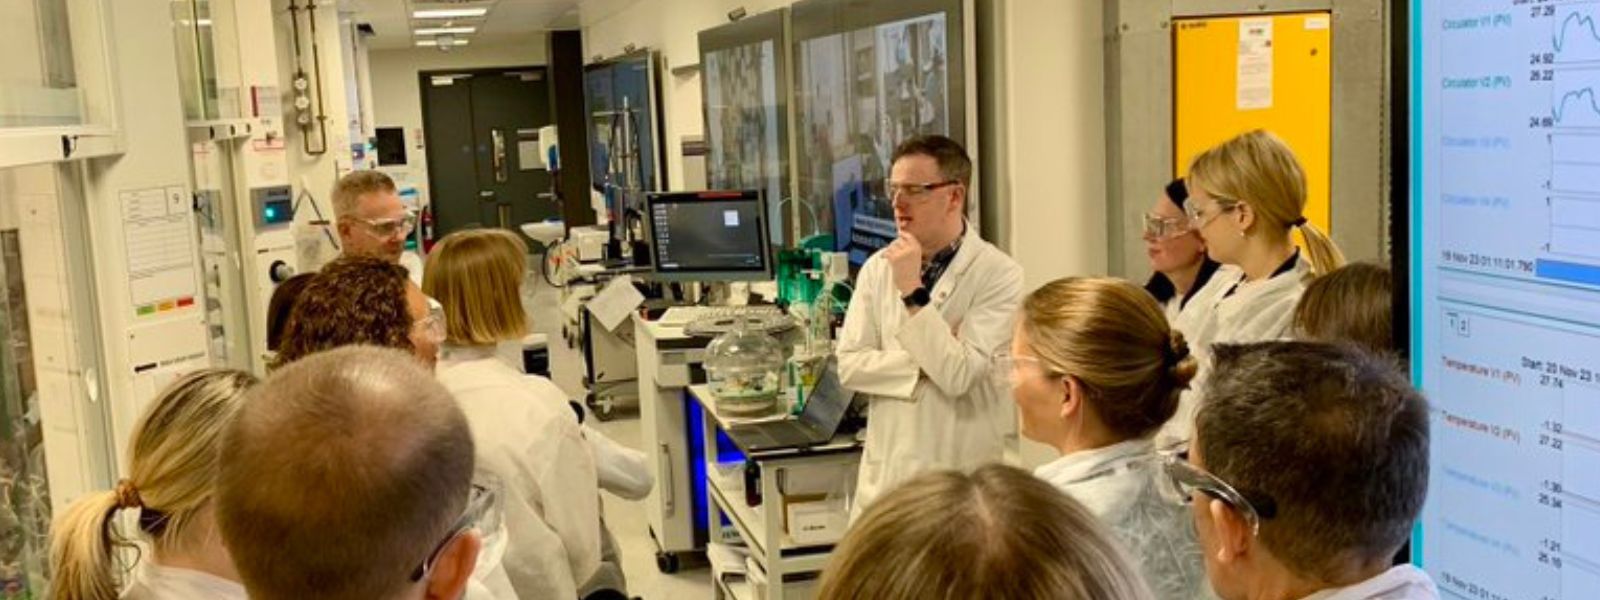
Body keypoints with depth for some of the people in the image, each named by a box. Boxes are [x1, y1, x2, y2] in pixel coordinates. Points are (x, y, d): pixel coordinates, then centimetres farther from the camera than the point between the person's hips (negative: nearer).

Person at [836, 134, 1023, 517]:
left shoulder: (998, 274, -11)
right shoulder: (878, 267, 5)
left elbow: (960, 374, -18)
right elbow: (849, 364, 1)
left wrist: (913, 290, -18)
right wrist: (927, 364, -12)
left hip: (966, 474, -4)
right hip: (887, 471, 4)